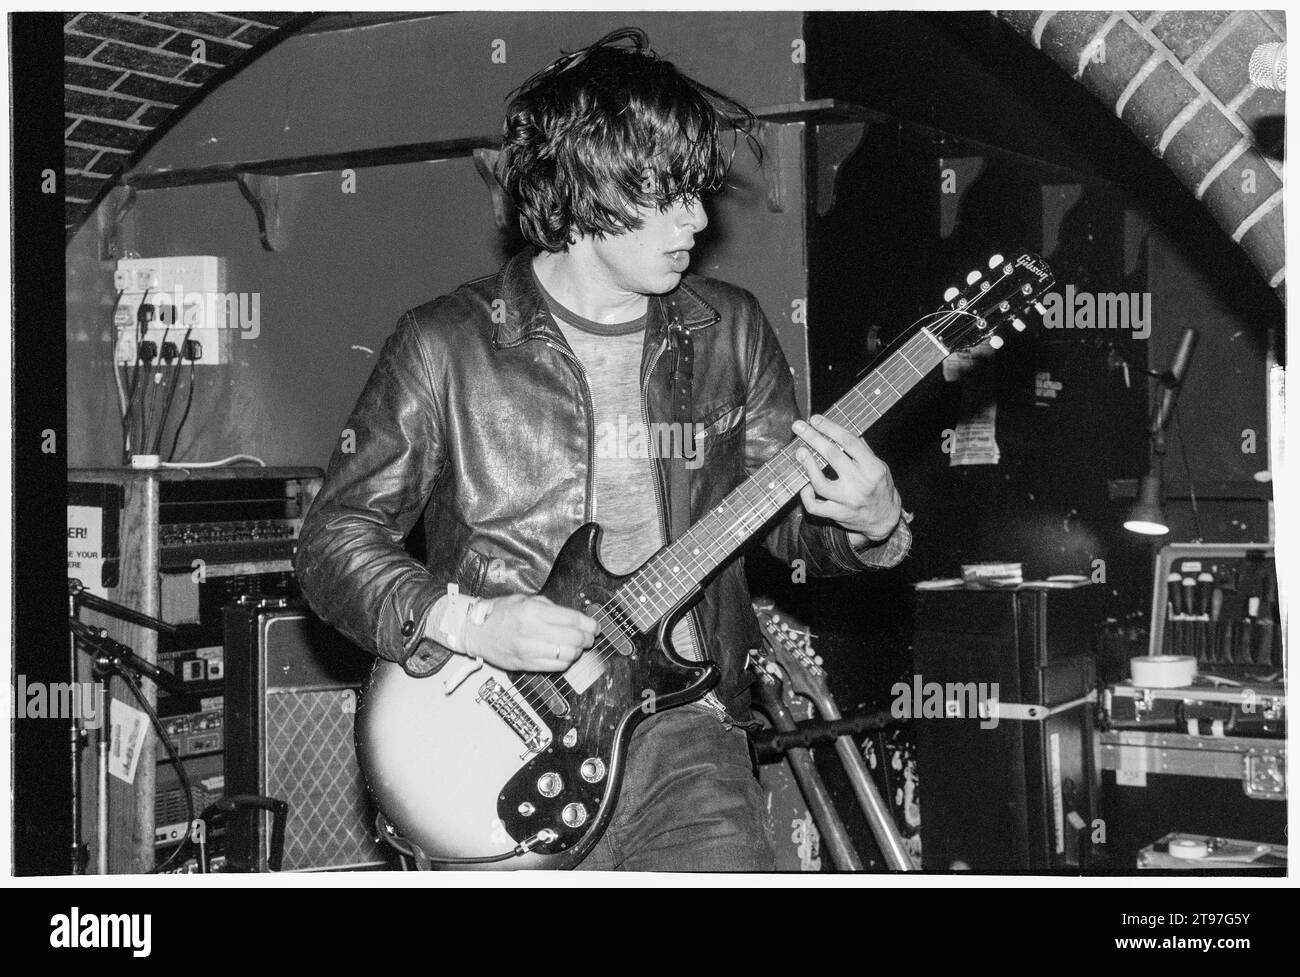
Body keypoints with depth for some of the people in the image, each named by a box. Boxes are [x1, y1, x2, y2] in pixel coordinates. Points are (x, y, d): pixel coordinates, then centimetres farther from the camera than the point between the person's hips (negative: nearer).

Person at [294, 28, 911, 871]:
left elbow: (787, 514, 16)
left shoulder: (728, 331, 8)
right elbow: (335, 539, 0)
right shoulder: (447, 346, -3)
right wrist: (466, 623, -15)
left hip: (686, 733, 3)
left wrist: (869, 523, -6)